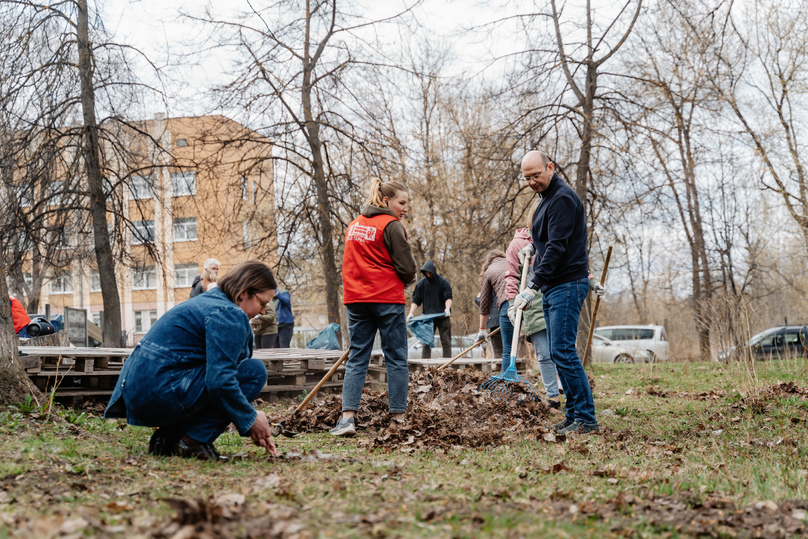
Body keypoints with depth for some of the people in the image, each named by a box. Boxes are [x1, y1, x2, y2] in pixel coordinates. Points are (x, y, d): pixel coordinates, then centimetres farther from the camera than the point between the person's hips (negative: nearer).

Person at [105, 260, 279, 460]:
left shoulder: (208, 301, 21)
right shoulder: (228, 315, -12)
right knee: (254, 371, -8)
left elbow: (216, 374, 27)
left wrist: (253, 421, 23)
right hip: (161, 395, -10)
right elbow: (219, 382, -22)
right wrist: (251, 419, -8)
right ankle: (192, 441, -8)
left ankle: (168, 437, 14)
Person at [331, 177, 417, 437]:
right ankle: (398, 416, 3)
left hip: (356, 299, 6)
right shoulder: (391, 225, -8)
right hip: (387, 299, -6)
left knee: (356, 358, 6)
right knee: (396, 358, 2)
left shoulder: (354, 225, 15)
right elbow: (406, 268, -9)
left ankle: (347, 416, -4)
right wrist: (406, 279, 11)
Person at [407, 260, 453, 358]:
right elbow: (416, 300, 5)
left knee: (446, 343, 0)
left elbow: (448, 297, -9)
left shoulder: (443, 282, -2)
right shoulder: (421, 283, 4)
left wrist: (447, 308, -29)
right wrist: (411, 313, -9)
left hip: (443, 317, -2)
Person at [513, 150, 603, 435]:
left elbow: (556, 248, -21)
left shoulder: (563, 199, -13)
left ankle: (586, 418, -12)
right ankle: (574, 416, 12)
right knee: (559, 352, 9)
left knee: (563, 351, -14)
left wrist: (533, 286, -25)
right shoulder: (548, 199, 19)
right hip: (553, 287, 10)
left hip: (567, 285, -10)